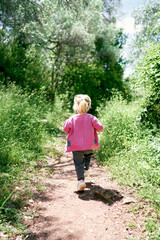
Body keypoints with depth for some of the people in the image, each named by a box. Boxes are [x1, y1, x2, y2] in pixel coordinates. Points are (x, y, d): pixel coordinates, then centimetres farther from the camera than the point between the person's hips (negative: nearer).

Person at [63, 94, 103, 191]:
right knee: (88, 155, 33)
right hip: (89, 145, 2)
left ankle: (81, 180, -7)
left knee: (78, 163, 4)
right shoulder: (91, 118, -5)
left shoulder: (72, 118, -6)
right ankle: (85, 170, 31)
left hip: (76, 146, -1)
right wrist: (94, 128, 13)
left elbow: (66, 128, -10)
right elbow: (100, 128, -8)